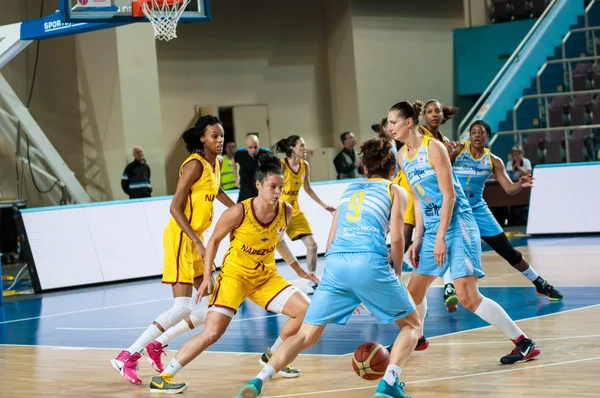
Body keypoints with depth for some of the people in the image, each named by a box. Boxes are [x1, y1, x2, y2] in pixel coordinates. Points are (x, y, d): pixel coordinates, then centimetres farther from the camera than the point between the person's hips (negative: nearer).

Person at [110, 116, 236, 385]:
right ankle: (128, 356, -11)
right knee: (182, 308, -15)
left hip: (197, 238, 9)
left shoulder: (216, 164, 9)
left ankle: (158, 344, 13)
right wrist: (197, 242, -26)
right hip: (181, 236, -9)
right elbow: (175, 207, -20)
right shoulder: (195, 164, -16)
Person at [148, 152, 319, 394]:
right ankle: (162, 378, -9)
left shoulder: (286, 212, -10)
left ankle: (273, 357, 17)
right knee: (212, 333, -17)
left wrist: (298, 270, 16)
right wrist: (207, 277, -13)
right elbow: (214, 240, -8)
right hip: (234, 275, -5)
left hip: (266, 276, 5)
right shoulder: (239, 213, -23)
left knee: (305, 310, -7)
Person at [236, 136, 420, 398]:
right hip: (370, 261, -4)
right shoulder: (396, 191, 18)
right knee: (412, 325, 16)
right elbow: (396, 237, 4)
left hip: (335, 262, 4)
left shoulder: (349, 189, 30)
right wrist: (397, 272, 20)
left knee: (306, 336, 8)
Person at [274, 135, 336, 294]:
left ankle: (313, 283, 14)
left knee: (312, 245, 3)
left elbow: (308, 189, 16)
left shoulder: (305, 165, 1)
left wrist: (324, 205, 19)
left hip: (295, 211, 7)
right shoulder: (281, 166, -19)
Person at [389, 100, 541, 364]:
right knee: (414, 290, 14)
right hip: (431, 228, 8)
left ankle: (524, 343, -10)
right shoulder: (402, 155, 9)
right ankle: (416, 338, 40)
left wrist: (441, 238, -19)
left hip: (455, 225, -8)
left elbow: (449, 195, -16)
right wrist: (418, 240, 10)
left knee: (468, 296, -16)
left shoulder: (433, 147, -14)